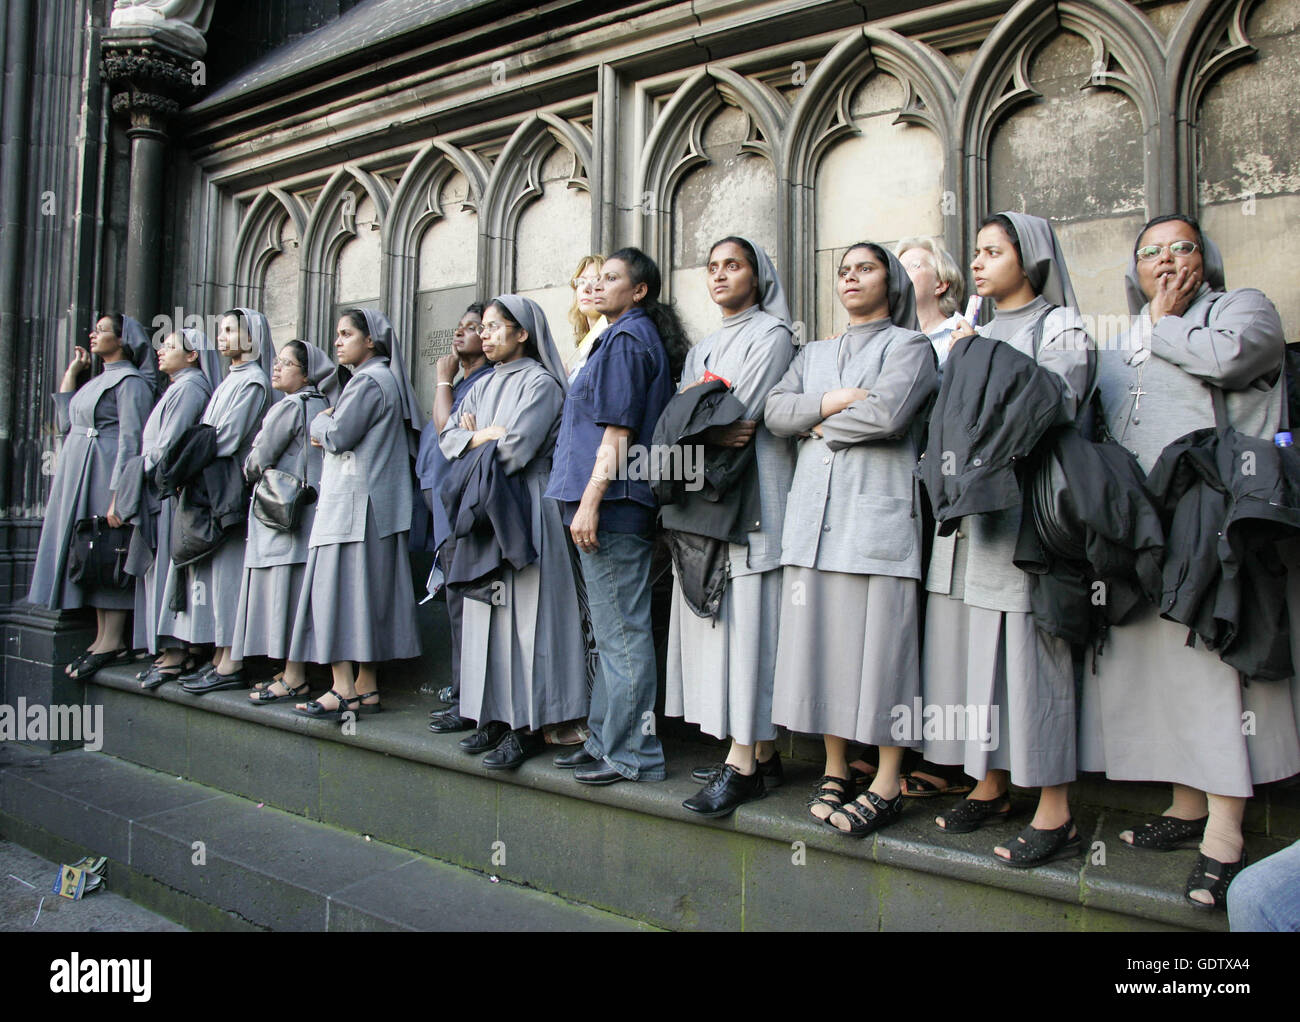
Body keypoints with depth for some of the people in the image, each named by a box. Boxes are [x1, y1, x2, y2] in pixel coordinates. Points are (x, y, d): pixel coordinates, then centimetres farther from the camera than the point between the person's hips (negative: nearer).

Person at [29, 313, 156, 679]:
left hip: (105, 474, -9)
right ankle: (102, 638, 11)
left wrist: (118, 495, -22)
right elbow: (65, 424, 19)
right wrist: (71, 372, 21)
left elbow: (130, 442, -16)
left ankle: (112, 642, -5)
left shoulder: (130, 381, -8)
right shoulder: (96, 381, 21)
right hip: (78, 476, 9)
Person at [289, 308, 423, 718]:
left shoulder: (369, 381, -10)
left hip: (354, 503, -10)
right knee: (366, 591, 8)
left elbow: (337, 435, -17)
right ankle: (365, 689, 12)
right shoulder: (385, 378, 21)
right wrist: (328, 429, 4)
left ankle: (345, 690, -8)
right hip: (371, 504, 10)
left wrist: (320, 422, 4)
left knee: (340, 588, -9)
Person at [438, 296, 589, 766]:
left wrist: (475, 439, 1)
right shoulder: (484, 386, 19)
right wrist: (482, 436, -5)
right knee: (489, 613, 7)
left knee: (524, 613, -7)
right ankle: (497, 715, 14)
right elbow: (449, 437, 14)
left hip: (526, 506, -8)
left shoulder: (539, 382, -5)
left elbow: (517, 448, -16)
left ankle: (529, 726, -3)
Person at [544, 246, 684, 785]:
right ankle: (607, 741, 23)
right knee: (613, 631, 14)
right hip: (619, 507, 10)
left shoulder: (626, 340, -8)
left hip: (613, 505, -10)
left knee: (621, 633, -5)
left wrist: (589, 500, -19)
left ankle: (631, 755, 2)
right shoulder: (631, 338, 21)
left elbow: (617, 432, -16)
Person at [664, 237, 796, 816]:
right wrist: (713, 432, -8)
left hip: (752, 494, -7)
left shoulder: (771, 334, 1)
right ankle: (759, 752, 11)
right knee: (715, 617, 4)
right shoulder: (703, 348, 24)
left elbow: (741, 413, -11)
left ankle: (745, 762, -7)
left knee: (747, 616, -10)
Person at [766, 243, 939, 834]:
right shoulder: (813, 355, 25)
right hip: (814, 513, 5)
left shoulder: (908, 345, 7)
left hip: (877, 512, -5)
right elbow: (775, 411, 9)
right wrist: (830, 402, -7)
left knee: (878, 641, -6)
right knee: (820, 640, 4)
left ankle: (887, 786, 2)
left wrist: (821, 424, 2)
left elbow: (886, 413, -11)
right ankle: (835, 770, 15)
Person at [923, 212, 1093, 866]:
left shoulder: (1060, 326, 3)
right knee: (976, 646, 7)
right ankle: (991, 787, 20)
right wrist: (957, 361, 3)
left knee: (1029, 649, -7)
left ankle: (1054, 814, 2)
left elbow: (1058, 405, -12)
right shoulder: (978, 332, 22)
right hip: (969, 508, 6)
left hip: (1025, 507, -6)